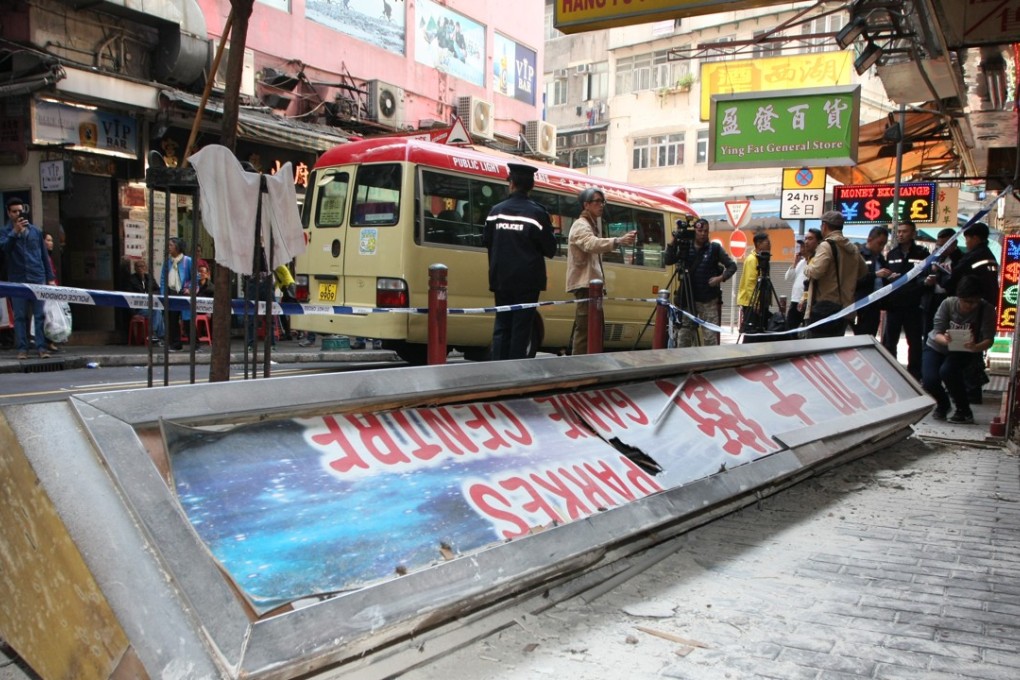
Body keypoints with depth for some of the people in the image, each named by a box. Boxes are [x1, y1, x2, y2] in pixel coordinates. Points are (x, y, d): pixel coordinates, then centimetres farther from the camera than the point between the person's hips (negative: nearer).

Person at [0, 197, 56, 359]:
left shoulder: (35, 231, 12)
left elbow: (44, 255, 14)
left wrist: (50, 277, 9)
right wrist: (15, 231, -20)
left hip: (38, 278, 1)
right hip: (17, 280, -1)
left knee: (40, 315, -4)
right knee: (20, 316, 1)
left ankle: (41, 347, -3)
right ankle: (22, 348, 4)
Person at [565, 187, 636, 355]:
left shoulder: (592, 224, 21)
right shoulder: (581, 225, -12)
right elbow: (591, 244, -35)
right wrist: (617, 241, -51)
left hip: (590, 282, 11)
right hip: (584, 283, -11)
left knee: (589, 328, 13)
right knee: (585, 329, -16)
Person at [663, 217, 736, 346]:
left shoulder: (715, 248, 1)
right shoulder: (685, 247, 6)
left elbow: (732, 266, 4)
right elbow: (667, 261, -2)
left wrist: (721, 278, -13)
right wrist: (673, 242, -13)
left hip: (709, 301, -2)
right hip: (688, 300, 2)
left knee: (710, 337, -3)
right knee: (684, 335, 5)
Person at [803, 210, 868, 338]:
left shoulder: (826, 245, -11)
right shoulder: (853, 249, 14)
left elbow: (815, 271, -22)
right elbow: (863, 271, 26)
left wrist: (807, 268, -1)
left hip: (824, 306, -8)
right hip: (844, 306, 8)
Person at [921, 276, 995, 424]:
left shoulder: (987, 309, -20)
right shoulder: (948, 303, -20)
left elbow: (989, 339, -25)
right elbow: (937, 332, -20)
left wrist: (976, 347, -49)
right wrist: (945, 340, -45)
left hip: (963, 351, -1)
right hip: (937, 347, 1)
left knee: (947, 371, -32)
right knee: (929, 380, -22)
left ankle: (964, 411, -11)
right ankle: (942, 404, 14)